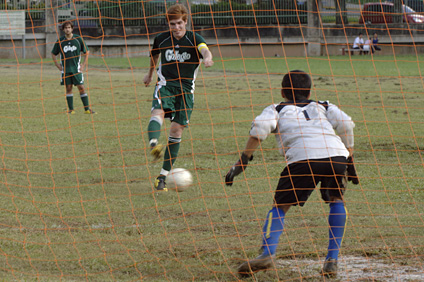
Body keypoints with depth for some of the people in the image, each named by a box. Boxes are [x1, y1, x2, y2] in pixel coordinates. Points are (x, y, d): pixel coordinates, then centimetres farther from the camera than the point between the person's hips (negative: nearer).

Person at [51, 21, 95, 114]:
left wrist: (83, 65, 1)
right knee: (68, 88, 2)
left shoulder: (78, 39, 0)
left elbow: (87, 52, 8)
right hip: (65, 69, 1)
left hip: (76, 68, -1)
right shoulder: (60, 41, 3)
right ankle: (71, 109, 8)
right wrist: (57, 65, 5)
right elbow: (53, 54, 15)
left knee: (81, 87, -5)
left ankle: (87, 108, 0)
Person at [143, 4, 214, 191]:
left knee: (177, 129, -4)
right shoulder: (161, 39, 2)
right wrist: (150, 74, 38)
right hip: (165, 84, 1)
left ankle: (163, 176, 4)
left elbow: (204, 50, -29)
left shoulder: (194, 39, -7)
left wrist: (207, 58, -53)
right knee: (158, 112, -30)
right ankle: (153, 144, -62)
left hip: (186, 87, -1)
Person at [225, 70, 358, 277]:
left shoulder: (277, 109, 29)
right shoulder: (323, 107, 36)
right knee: (336, 200, 26)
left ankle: (267, 253, -16)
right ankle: (332, 259, 13)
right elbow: (345, 124, 17)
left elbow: (260, 126, 7)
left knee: (280, 206, 8)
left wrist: (244, 159, 7)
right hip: (337, 155, 2)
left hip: (302, 157, -2)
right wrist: (350, 162, 21)